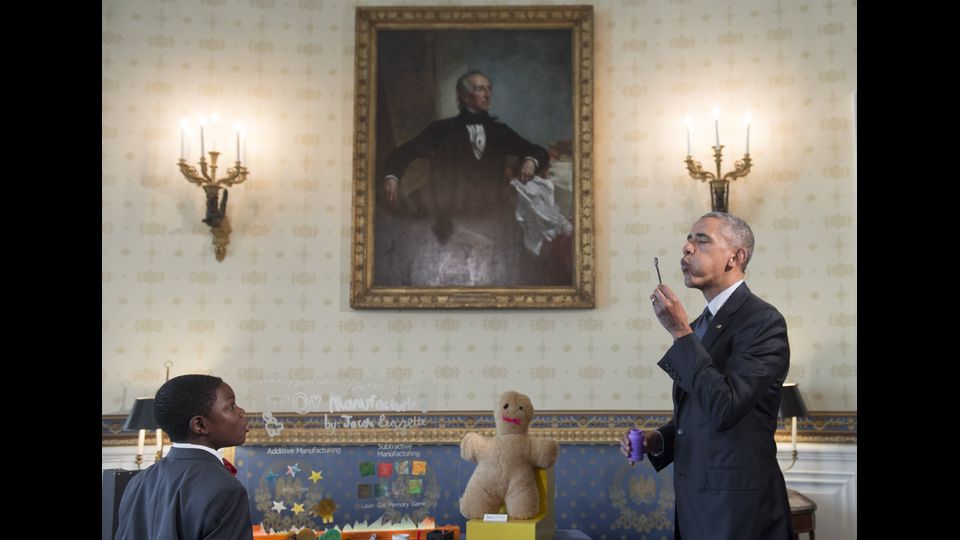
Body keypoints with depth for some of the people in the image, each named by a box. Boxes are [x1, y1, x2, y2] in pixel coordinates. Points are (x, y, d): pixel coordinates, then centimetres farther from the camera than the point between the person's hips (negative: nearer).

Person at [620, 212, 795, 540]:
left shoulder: (763, 321, -14)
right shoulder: (699, 326, 12)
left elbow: (724, 409, -24)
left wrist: (681, 333, -21)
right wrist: (657, 440, 2)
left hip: (738, 504, -8)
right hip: (696, 501, 8)